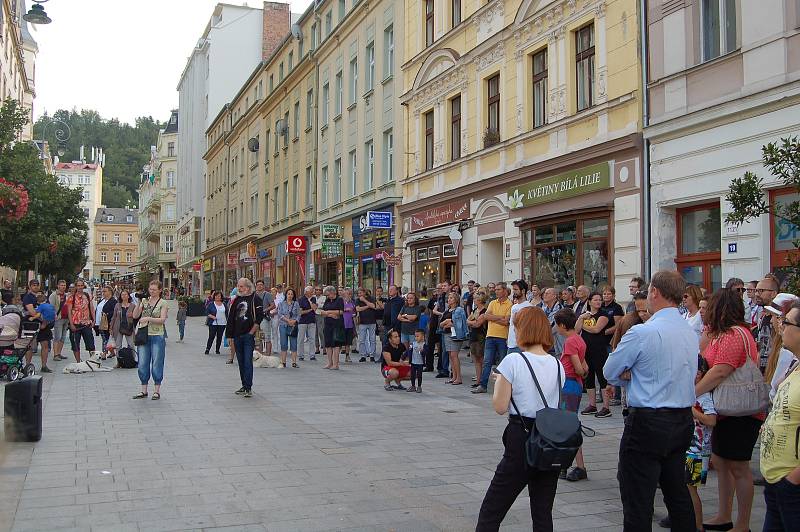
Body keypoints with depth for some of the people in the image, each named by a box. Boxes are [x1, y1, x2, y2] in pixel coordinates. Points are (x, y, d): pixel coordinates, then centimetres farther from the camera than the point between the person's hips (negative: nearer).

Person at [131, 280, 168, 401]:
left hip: (157, 336, -4)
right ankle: (144, 390, 16)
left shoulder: (162, 303, -1)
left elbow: (162, 320, -11)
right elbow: (135, 315, 2)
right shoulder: (144, 301, 10)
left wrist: (148, 318, -21)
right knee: (143, 364, 6)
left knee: (157, 364, 0)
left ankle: (157, 391, 10)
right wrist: (139, 304, -11)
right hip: (143, 335, 4)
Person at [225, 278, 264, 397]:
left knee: (247, 362, -10)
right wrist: (230, 335, 11)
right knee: (241, 362, 11)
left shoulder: (256, 299, -5)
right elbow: (231, 318, 16)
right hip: (237, 336, 6)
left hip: (249, 336, -6)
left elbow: (259, 318, -10)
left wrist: (251, 332, -13)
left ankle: (248, 387, -8)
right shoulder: (236, 300, 14)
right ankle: (244, 385, 18)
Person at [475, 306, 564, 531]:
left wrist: (499, 381, 7)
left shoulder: (513, 361, -11)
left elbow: (500, 407, -11)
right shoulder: (557, 365, 5)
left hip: (521, 439, -5)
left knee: (490, 512, 4)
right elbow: (556, 405, 13)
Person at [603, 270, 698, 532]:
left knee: (637, 502, -1)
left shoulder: (642, 333, -17)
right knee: (677, 492, 19)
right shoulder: (691, 332, 8)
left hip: (648, 423, -8)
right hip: (683, 421, 8)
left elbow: (610, 373, -7)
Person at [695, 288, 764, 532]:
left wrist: (690, 395, -27)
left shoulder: (734, 334, -20)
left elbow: (720, 372, -28)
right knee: (720, 461, 16)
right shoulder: (724, 335, 14)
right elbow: (705, 365, 11)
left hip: (740, 413, -10)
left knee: (738, 467, 0)